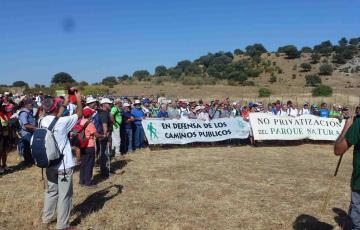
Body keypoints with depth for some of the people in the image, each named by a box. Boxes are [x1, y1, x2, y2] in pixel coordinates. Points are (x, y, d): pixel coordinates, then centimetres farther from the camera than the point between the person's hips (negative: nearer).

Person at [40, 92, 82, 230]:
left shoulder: (43, 121, -1)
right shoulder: (62, 122, -20)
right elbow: (79, 114, -7)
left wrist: (65, 104, 22)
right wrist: (79, 100, 6)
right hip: (64, 165, -7)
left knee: (51, 191, 22)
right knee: (64, 195, 5)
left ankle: (46, 219, 35)